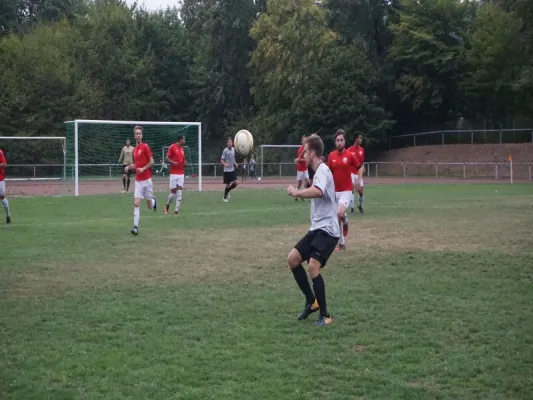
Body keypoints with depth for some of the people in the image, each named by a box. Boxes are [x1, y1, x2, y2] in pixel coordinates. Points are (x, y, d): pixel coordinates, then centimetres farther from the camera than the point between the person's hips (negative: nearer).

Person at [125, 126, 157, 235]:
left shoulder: (145, 147, -7)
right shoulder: (134, 150, 11)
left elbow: (152, 162, -9)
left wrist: (143, 169, -20)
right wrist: (129, 167, 5)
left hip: (146, 180, -4)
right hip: (138, 181, 4)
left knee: (149, 206, 6)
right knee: (136, 204, -9)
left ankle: (154, 200, 42)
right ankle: (136, 227, -10)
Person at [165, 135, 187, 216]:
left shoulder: (182, 149, 14)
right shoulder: (172, 147, -5)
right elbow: (167, 158, -7)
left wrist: (185, 163, 3)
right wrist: (172, 162, -23)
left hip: (181, 174, 6)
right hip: (173, 173, -6)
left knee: (179, 193, -3)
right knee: (173, 192, -2)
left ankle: (176, 211, -4)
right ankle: (167, 207, 24)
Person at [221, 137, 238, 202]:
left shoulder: (233, 149, 6)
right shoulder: (225, 150, -13)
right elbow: (221, 160, -12)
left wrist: (235, 163, 7)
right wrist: (225, 164, -31)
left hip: (232, 169, 6)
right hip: (227, 170, -6)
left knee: (236, 183, -3)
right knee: (228, 185, 0)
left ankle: (227, 192, 22)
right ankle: (225, 197, 19)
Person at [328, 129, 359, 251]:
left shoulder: (350, 155, -7)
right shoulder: (331, 156, 1)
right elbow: (329, 173, 9)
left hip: (346, 190, -3)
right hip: (335, 191, 4)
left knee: (340, 213, -25)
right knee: (337, 218, 7)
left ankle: (345, 221, 9)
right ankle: (342, 243, 18)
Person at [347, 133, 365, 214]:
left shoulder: (362, 150, 8)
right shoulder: (350, 149, -6)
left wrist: (363, 168, -2)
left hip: (359, 173, 4)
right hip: (351, 173, -4)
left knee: (361, 191, 2)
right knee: (352, 190, -9)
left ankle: (359, 205, 27)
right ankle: (352, 208, -3)